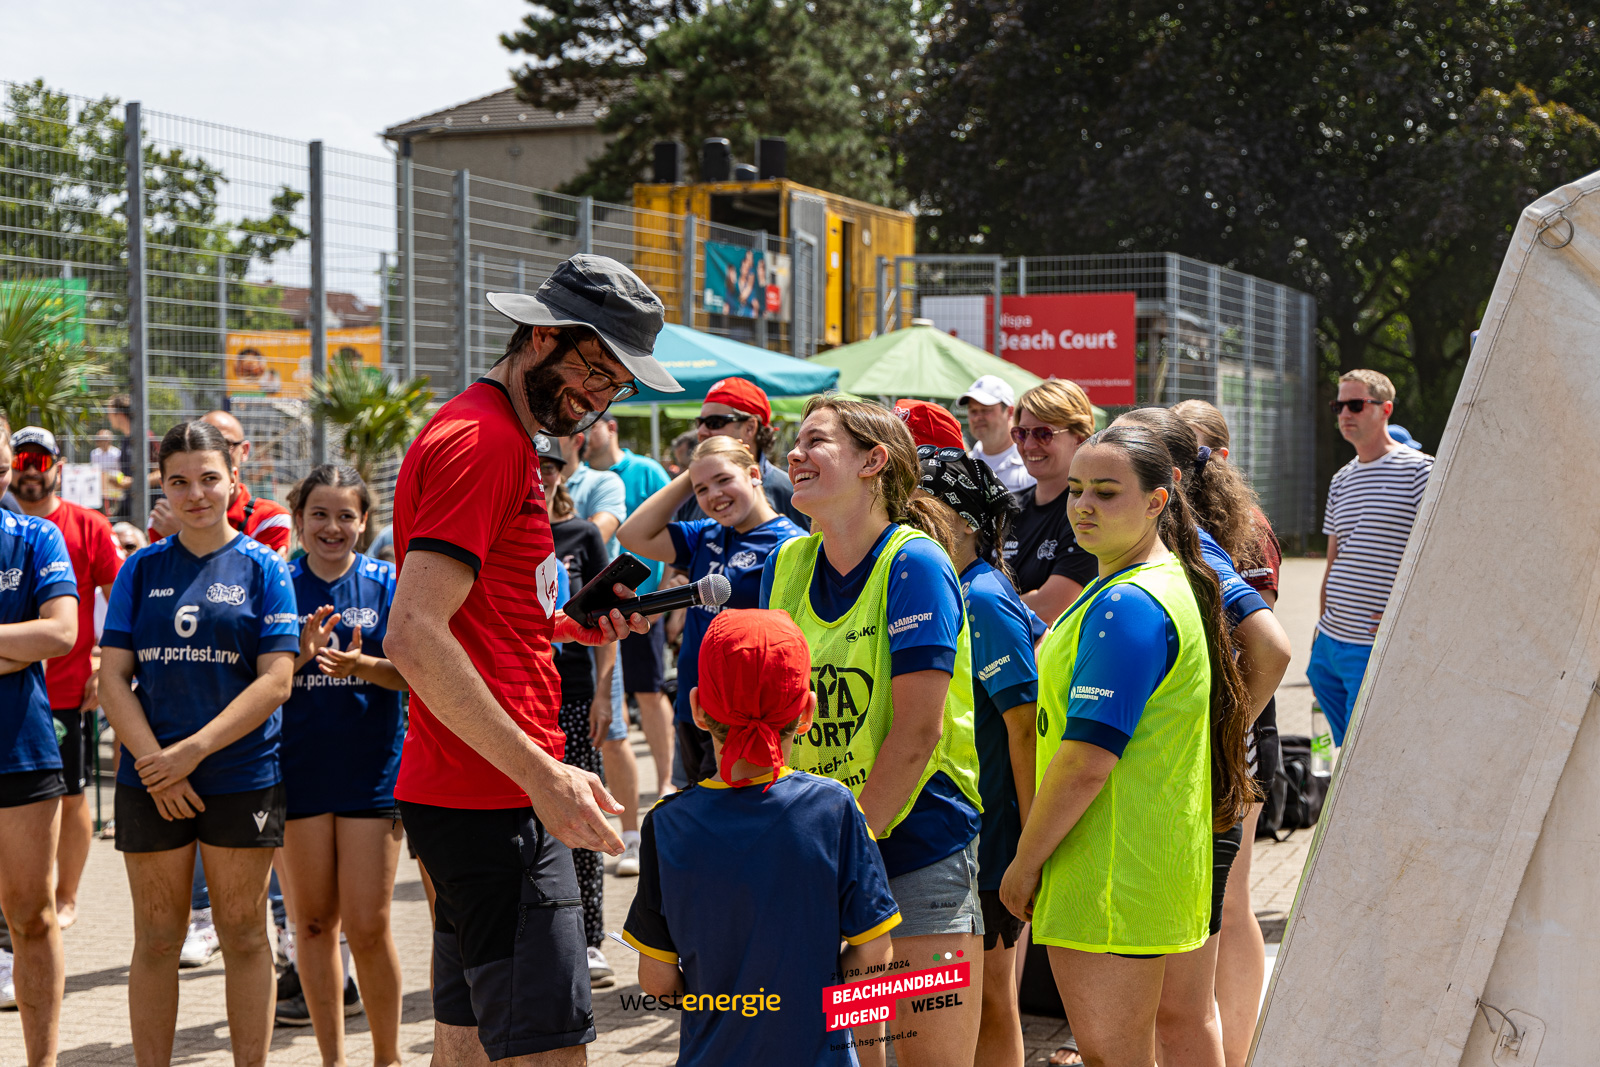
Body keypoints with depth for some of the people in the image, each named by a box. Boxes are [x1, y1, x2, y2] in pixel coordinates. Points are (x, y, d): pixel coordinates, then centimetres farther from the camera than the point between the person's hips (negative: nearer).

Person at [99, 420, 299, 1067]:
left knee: (242, 933, 5)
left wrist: (194, 751, -14)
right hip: (150, 781, 2)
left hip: (242, 776, -2)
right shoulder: (142, 570, 8)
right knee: (157, 937, 6)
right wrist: (154, 763, -11)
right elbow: (113, 678, 2)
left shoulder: (262, 568, 2)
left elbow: (276, 680, -6)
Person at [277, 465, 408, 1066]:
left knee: (368, 926, -5)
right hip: (299, 766, 2)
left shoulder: (387, 584, 1)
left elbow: (409, 671, -4)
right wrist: (300, 656, -21)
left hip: (372, 767, -2)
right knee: (313, 922, 7)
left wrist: (362, 664, -24)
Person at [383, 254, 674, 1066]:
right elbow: (413, 638, -23)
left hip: (474, 798, 11)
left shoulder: (500, 439, 19)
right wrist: (542, 775, -24)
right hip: (495, 805, -11)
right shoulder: (482, 442, -13)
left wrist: (568, 624, 12)